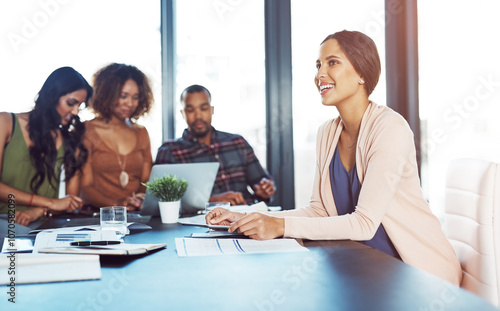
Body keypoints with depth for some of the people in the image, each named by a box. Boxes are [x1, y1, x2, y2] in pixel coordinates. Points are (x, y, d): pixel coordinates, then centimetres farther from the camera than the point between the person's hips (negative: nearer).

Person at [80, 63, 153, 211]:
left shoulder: (141, 133, 20)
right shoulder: (87, 131, 5)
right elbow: (85, 186, -1)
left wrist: (143, 199, -7)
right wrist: (114, 205, -20)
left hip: (136, 215, 3)